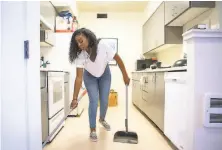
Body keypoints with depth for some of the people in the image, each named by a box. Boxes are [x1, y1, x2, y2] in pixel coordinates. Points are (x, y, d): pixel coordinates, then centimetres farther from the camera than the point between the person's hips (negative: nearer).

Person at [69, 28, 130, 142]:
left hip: (104, 74, 1)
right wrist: (75, 98, -32)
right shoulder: (79, 55, -30)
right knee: (94, 101, -9)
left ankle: (102, 119, 37)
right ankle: (92, 130, 8)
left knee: (104, 100, 5)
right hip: (90, 76, 0)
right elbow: (79, 78, -29)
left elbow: (118, 59, -23)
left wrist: (125, 76, -20)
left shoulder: (102, 45, -34)